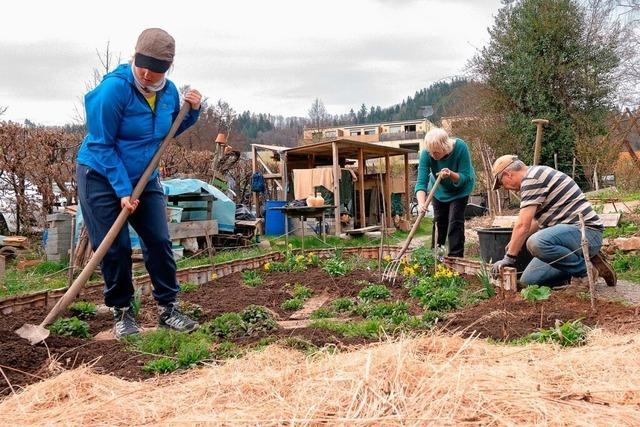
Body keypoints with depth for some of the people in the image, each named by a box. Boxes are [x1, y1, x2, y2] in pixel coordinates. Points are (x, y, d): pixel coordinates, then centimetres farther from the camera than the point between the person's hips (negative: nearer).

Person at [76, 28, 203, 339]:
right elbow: (101, 146, -19)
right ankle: (122, 312, 13)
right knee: (115, 247, -4)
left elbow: (170, 130, 15)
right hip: (101, 176, -5)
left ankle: (168, 309, 10)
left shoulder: (168, 92, -5)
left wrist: (192, 111, -5)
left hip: (144, 177, 5)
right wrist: (122, 191, -21)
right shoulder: (115, 88, -23)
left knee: (159, 241, 0)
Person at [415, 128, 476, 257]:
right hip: (440, 189, 3)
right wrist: (421, 203, -51)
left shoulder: (460, 147, -35)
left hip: (460, 189, -3)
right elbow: (421, 182, -34)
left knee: (455, 222, -12)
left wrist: (451, 174, -50)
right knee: (439, 222, 11)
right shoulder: (426, 154, -31)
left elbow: (465, 177, -30)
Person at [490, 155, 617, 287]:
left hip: (586, 231, -9)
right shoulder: (537, 174, 18)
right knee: (528, 280, 1)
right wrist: (515, 241, 32)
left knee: (536, 243, -37)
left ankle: (586, 268, -14)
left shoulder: (532, 179, -14)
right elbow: (537, 221, 30)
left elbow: (523, 225, -18)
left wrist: (509, 258, -11)